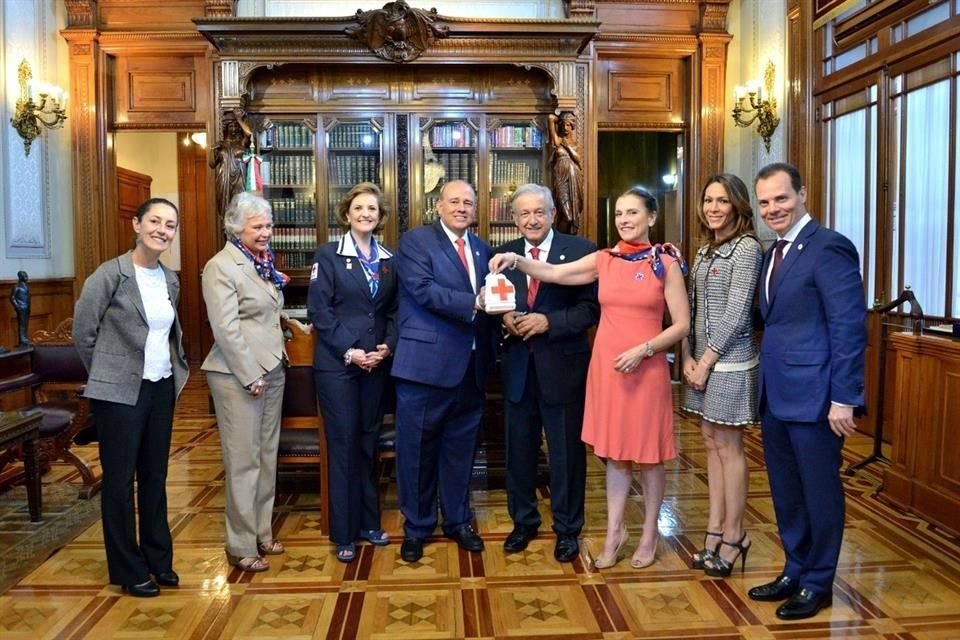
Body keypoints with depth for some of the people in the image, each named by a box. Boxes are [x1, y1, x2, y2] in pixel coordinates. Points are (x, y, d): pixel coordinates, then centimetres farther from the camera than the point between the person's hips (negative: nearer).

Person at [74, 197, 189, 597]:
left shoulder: (170, 280, 7)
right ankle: (128, 569, 19)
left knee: (155, 476, 14)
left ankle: (158, 558, 28)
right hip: (120, 392, -6)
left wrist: (176, 368, 11)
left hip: (162, 388, 6)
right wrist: (107, 374, 0)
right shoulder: (110, 274, -11)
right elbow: (82, 330, -7)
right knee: (120, 479, 6)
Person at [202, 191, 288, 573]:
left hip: (272, 370, 8)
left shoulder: (264, 263, 12)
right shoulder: (221, 267, -11)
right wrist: (251, 376, -16)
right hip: (240, 376, -8)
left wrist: (273, 366, 11)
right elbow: (226, 329, -17)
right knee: (243, 461, 1)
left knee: (267, 456, 14)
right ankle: (241, 546, 13)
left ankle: (262, 532, 27)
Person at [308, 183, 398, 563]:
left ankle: (369, 522, 24)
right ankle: (344, 534, 12)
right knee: (343, 445, 1)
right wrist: (349, 351, -15)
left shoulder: (389, 259, 10)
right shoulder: (329, 256, -2)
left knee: (368, 443, 12)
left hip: (377, 363, 4)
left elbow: (394, 311, 10)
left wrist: (386, 347, -7)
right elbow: (319, 310, -9)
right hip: (337, 364, -4)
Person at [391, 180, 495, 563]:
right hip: (426, 363, -5)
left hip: (471, 368, 5)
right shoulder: (415, 242, -4)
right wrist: (473, 304, -25)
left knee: (461, 449, 16)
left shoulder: (483, 251, 14)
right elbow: (423, 289, -18)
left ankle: (458, 521, 33)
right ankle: (416, 527, 23)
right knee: (417, 450, 6)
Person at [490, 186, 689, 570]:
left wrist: (643, 349, -16)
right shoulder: (603, 260, 6)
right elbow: (553, 273, -5)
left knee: (648, 452, 9)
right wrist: (517, 261, -21)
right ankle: (614, 532, 25)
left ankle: (649, 534, 26)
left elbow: (682, 325, -4)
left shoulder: (666, 263, -3)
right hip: (606, 366, 3)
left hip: (646, 368, -3)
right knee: (615, 452, 12)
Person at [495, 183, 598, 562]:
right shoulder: (503, 254, 7)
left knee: (567, 452, 8)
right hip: (518, 366, 4)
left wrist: (548, 322, -20)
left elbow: (591, 308, -9)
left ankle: (567, 529, 25)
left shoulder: (580, 250, -6)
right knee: (519, 450, 14)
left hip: (562, 366, -3)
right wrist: (504, 318, -10)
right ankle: (523, 521, 33)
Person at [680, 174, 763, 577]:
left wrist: (706, 361, -14)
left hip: (729, 362, -8)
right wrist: (687, 357, 1)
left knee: (728, 447, 1)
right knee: (711, 443, 11)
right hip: (701, 360, 8)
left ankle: (733, 536, 14)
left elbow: (735, 314, -16)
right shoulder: (706, 250, 14)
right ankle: (714, 529, 21)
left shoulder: (746, 248, -10)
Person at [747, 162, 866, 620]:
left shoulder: (829, 247, -13)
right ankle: (794, 572, 33)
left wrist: (843, 399, -18)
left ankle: (818, 584, 24)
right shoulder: (774, 253, 13)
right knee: (785, 492, 17)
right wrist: (766, 384, 10)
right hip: (775, 395, 8)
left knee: (819, 492, 8)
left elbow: (849, 327, -17)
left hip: (813, 395, -8)